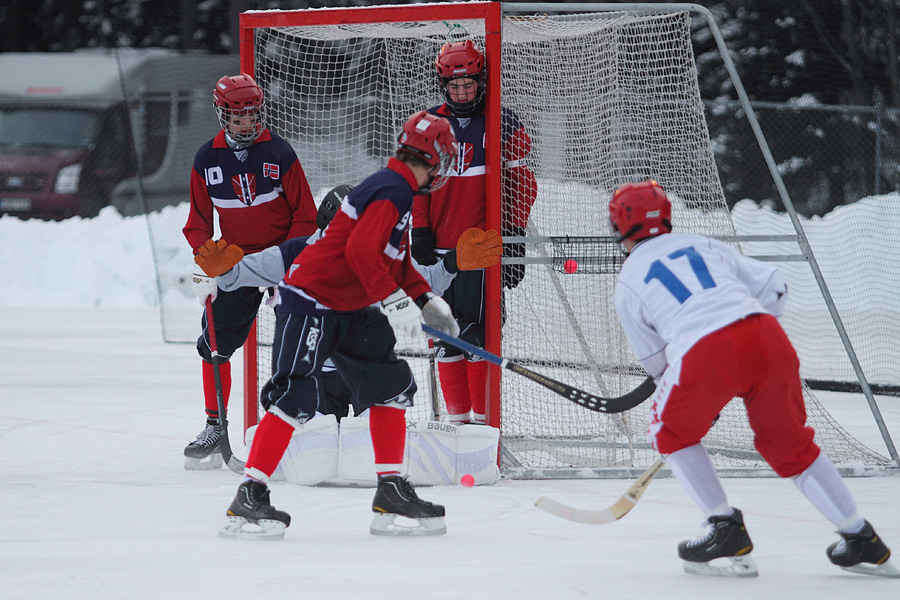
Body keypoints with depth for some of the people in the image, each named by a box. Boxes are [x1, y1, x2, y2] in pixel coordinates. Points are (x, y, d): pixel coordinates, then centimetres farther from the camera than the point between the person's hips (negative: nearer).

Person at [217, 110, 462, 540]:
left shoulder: (399, 190, 14)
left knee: (393, 386, 8)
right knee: (295, 397, -16)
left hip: (350, 310, 10)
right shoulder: (391, 191, -18)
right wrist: (394, 300, -28)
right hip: (310, 302, -10)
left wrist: (425, 301, 17)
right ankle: (248, 499, -16)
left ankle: (392, 495, 12)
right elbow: (360, 251, -30)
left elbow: (395, 260, 26)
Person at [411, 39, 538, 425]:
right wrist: (420, 234, 3)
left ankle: (483, 413, -2)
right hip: (440, 245, 3)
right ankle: (457, 412, 11)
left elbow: (521, 182, 4)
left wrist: (513, 233, -2)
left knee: (477, 327, -8)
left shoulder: (502, 125, 1)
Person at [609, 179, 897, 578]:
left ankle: (726, 529, 11)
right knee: (789, 443, 22)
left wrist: (699, 399, 39)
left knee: (672, 434, 23)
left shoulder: (628, 282, 20)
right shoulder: (705, 246, 29)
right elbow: (773, 286, 26)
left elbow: (655, 362, 24)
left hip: (704, 354, -4)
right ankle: (863, 542, 22)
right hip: (767, 338, 4)